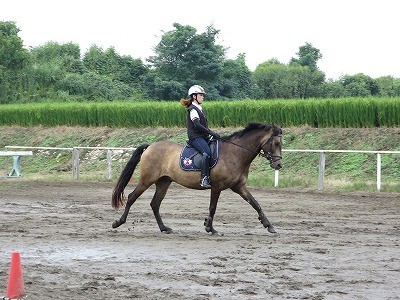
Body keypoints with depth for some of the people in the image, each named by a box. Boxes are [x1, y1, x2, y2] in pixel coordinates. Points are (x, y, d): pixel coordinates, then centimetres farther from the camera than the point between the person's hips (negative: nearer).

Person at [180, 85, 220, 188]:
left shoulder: (200, 109, 21)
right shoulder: (193, 110, -8)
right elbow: (197, 125, -19)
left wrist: (211, 134, 10)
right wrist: (211, 133, -21)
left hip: (203, 137, 10)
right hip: (195, 137, -10)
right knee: (207, 153, -32)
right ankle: (204, 179, -36)